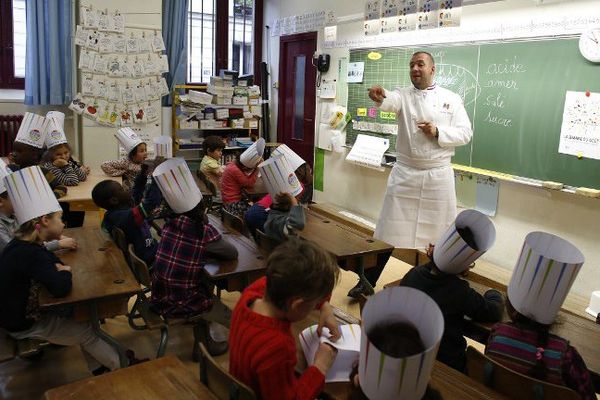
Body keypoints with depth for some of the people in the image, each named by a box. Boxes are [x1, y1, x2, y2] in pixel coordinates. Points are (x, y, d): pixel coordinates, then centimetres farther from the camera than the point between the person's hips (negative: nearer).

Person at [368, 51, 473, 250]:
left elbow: (465, 133, 1)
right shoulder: (404, 95, 3)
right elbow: (391, 100, -21)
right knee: (395, 230, 3)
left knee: (439, 227, 9)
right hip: (405, 174, 0)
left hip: (438, 174, 0)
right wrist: (380, 97, -45)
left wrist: (438, 132, -17)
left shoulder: (451, 98, 4)